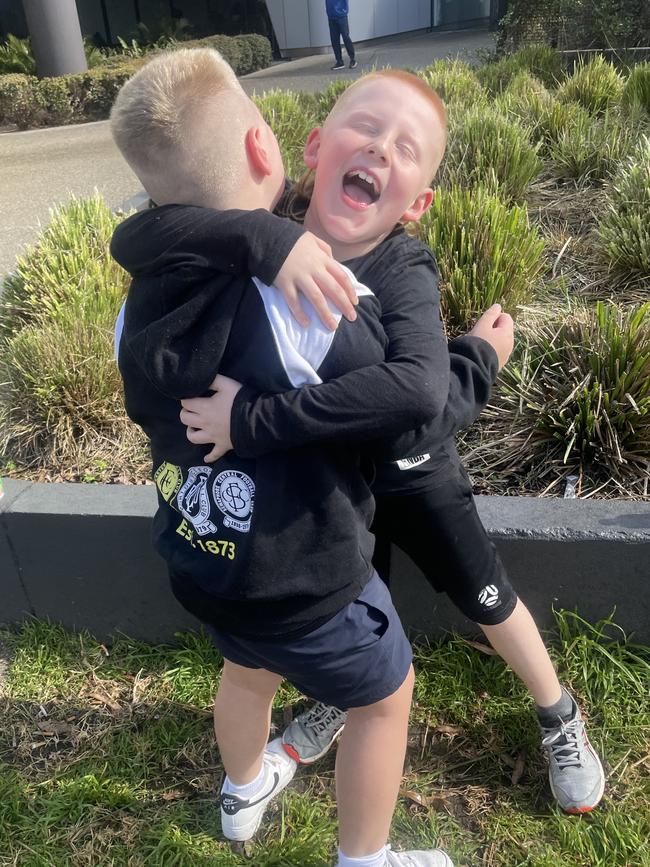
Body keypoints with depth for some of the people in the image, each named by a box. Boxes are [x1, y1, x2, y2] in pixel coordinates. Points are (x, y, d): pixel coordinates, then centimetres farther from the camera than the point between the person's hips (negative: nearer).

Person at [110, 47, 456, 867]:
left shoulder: (144, 300, -8)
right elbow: (419, 398, -22)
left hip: (199, 564, 7)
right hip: (300, 579, -7)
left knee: (248, 670, 35)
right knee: (384, 696, 21)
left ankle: (245, 792, 63)